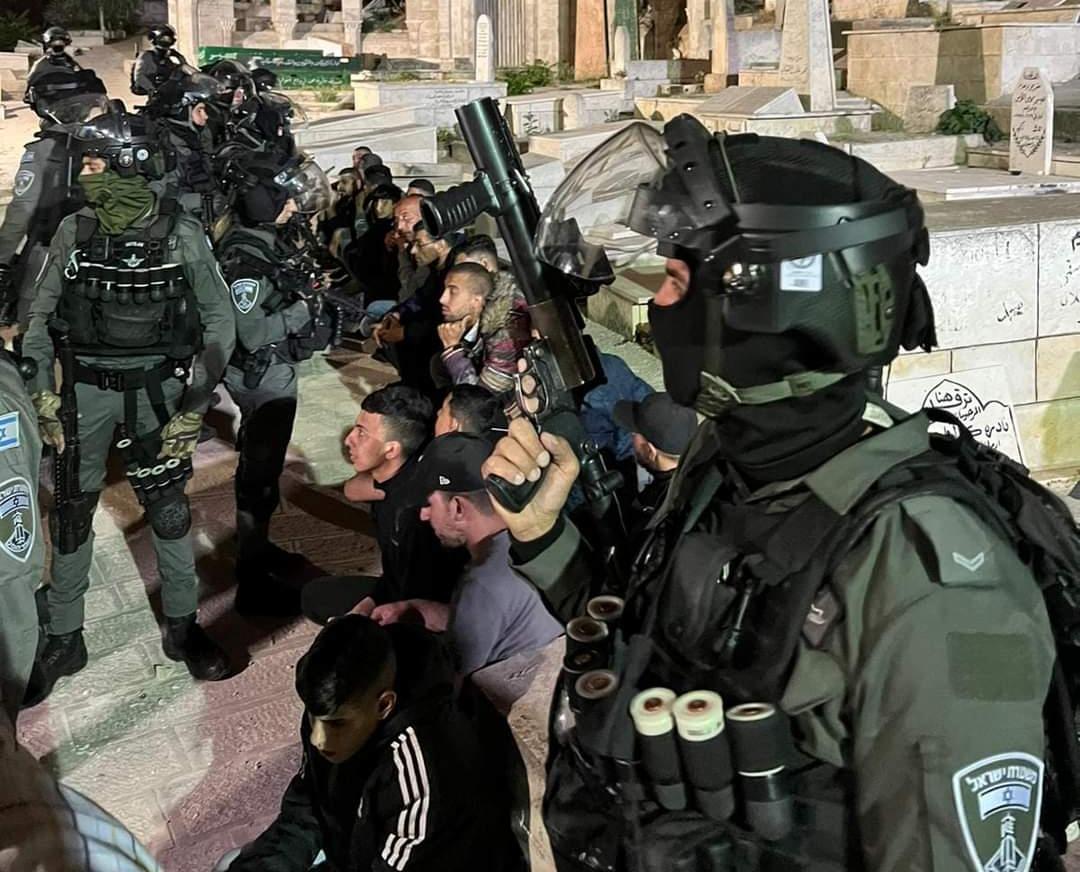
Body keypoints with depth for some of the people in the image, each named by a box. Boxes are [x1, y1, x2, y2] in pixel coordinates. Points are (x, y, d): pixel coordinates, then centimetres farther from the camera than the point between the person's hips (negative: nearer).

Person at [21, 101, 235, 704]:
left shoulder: (180, 234, -9)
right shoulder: (74, 231, -2)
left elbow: (220, 320, -3)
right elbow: (41, 317, 5)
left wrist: (195, 402, -8)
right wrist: (43, 395, -2)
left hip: (157, 389, -2)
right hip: (85, 388, 2)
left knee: (170, 513, 5)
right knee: (71, 514, 6)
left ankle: (182, 626, 23)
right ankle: (64, 638, 20)